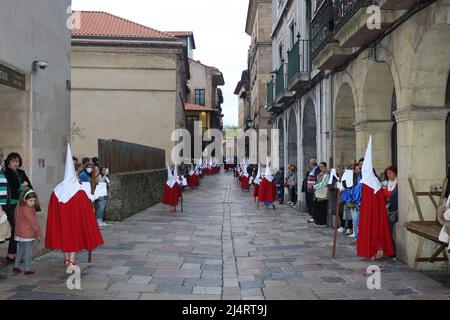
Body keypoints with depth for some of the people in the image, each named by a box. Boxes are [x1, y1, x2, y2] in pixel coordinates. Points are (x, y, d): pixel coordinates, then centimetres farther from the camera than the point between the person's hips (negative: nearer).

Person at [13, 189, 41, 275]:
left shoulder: (18, 207, 7)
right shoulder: (28, 210, -20)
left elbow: (16, 219, 15)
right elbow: (34, 222, -15)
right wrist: (39, 233, -6)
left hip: (19, 233, 8)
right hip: (28, 234, -8)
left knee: (21, 250, 20)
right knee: (28, 252, 2)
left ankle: (16, 267, 24)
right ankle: (27, 270, 7)